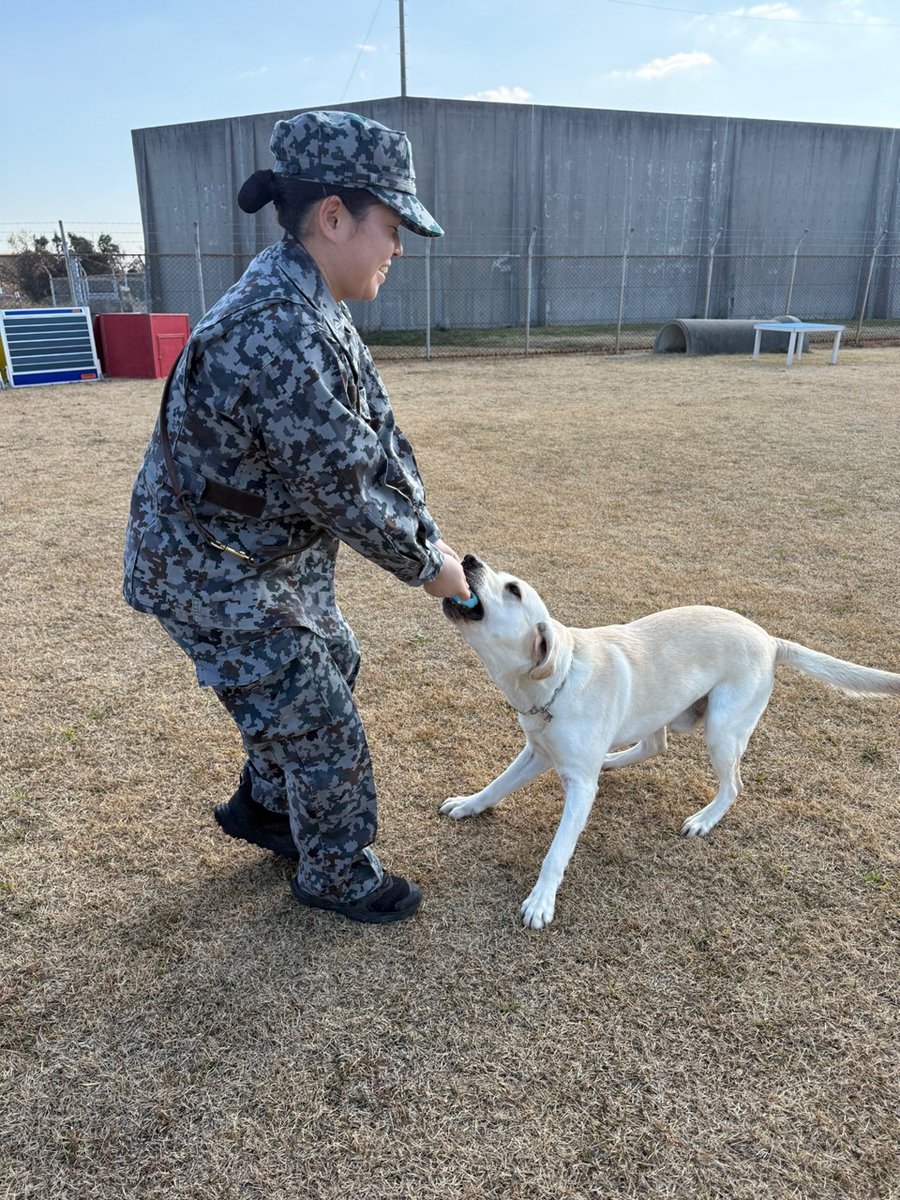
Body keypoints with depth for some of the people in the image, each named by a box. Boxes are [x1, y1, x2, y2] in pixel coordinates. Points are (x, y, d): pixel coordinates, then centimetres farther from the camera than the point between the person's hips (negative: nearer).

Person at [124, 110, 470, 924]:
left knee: (330, 665, 25)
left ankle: (261, 809, 47)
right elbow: (346, 491, -28)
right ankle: (337, 877, 30)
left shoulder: (309, 307, 1)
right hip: (216, 573, -10)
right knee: (320, 726, 3)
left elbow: (378, 436, 2)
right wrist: (426, 565, -13)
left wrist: (429, 537, -3)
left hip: (273, 553, 10)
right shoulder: (279, 336, -32)